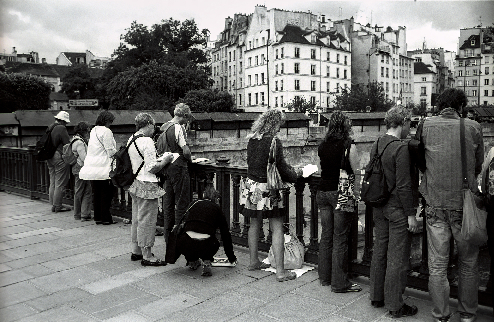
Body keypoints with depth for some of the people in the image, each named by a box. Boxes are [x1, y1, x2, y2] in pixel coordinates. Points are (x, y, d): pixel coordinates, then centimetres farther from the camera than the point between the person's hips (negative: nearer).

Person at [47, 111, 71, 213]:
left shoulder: (50, 128, 13)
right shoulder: (61, 128, -13)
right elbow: (68, 144, -15)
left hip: (49, 157, 9)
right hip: (59, 157, -9)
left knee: (52, 183, 14)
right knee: (60, 184, -3)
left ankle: (53, 204, 19)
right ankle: (57, 206, 0)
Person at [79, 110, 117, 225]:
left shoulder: (93, 131, 15)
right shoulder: (106, 131, -12)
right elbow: (111, 151, -15)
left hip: (92, 168, 8)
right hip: (103, 168, -8)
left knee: (97, 193, 12)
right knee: (106, 194, 1)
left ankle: (98, 217, 18)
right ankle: (105, 218, 5)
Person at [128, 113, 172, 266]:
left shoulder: (131, 140, 9)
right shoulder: (147, 141, -18)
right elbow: (152, 168, -21)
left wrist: (157, 160, 16)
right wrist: (165, 160, -5)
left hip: (135, 183, 9)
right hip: (147, 185, -9)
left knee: (137, 218, 19)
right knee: (147, 220, -1)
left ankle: (136, 250, 31)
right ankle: (146, 256, 8)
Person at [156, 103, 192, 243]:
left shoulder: (163, 127, 11)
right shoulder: (178, 128, -15)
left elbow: (159, 150, 17)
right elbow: (186, 151, -21)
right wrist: (189, 160, -3)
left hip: (166, 168, 8)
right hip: (178, 167, -8)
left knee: (168, 203, 14)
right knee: (182, 202, 0)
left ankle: (168, 234, 23)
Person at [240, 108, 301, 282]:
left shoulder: (252, 139, 4)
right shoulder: (273, 142, -16)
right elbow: (281, 168, -13)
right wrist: (295, 174, 9)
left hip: (251, 186, 7)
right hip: (267, 190, -7)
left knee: (254, 224, 18)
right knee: (277, 229, 1)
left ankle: (254, 261, 31)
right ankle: (280, 271, 3)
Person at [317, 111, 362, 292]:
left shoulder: (322, 147, 6)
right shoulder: (349, 146, -10)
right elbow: (356, 172, -7)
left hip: (323, 192, 6)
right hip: (341, 193, -6)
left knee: (326, 235, 14)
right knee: (340, 238, 1)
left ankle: (324, 277, 25)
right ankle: (339, 283, 8)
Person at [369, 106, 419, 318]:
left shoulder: (376, 145, 7)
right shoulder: (401, 148, -18)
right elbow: (403, 185, -20)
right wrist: (411, 214, -14)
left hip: (379, 208, 8)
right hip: (397, 209, -8)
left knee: (379, 252, 17)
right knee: (397, 258, 2)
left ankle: (377, 297, 29)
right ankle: (395, 306, 13)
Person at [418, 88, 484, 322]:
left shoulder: (426, 126, -3)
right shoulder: (473, 127, -4)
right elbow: (479, 166, 6)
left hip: (435, 203, 1)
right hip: (464, 203, 0)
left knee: (437, 264, 9)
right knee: (468, 263, 15)